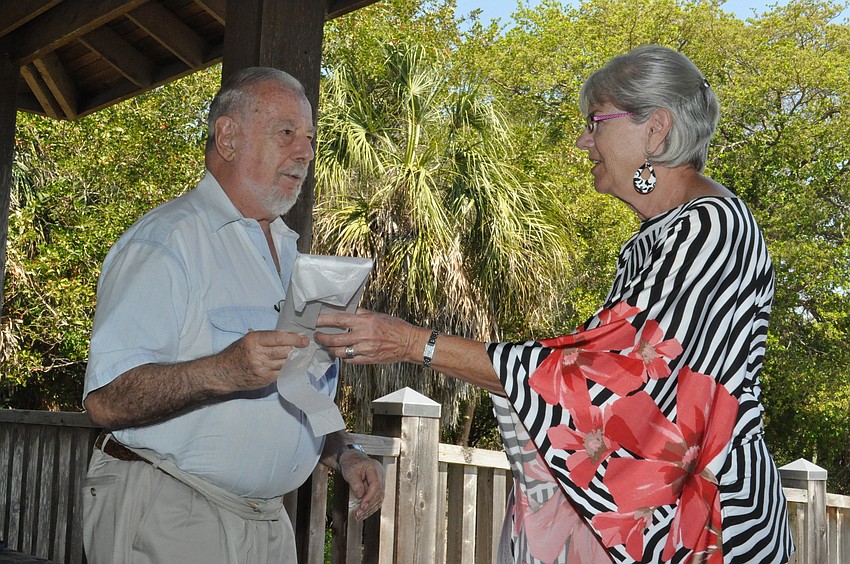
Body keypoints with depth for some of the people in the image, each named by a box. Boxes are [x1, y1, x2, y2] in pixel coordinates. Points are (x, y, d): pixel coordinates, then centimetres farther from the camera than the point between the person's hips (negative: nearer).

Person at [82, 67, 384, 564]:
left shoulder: (290, 255, 16)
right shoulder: (167, 240, -11)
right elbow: (106, 400, -21)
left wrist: (343, 453, 7)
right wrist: (221, 371, -34)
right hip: (167, 522, -8)